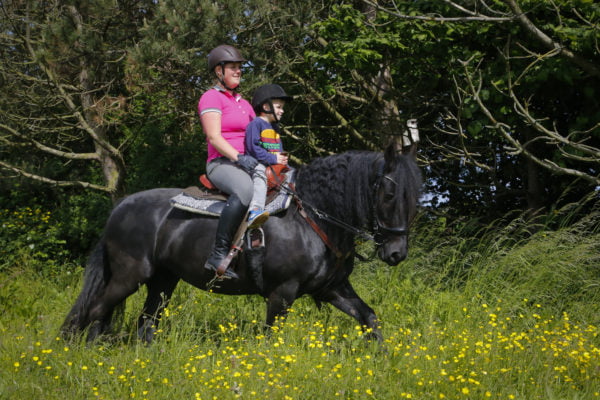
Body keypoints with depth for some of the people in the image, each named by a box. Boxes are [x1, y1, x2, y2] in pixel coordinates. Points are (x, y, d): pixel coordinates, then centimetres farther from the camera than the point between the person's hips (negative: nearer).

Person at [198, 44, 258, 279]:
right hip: (222, 164, -9)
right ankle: (218, 254, -40)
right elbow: (214, 137, -11)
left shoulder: (243, 103, 26)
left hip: (247, 164, 9)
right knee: (245, 190, -41)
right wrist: (238, 157, -24)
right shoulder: (211, 98, 1)